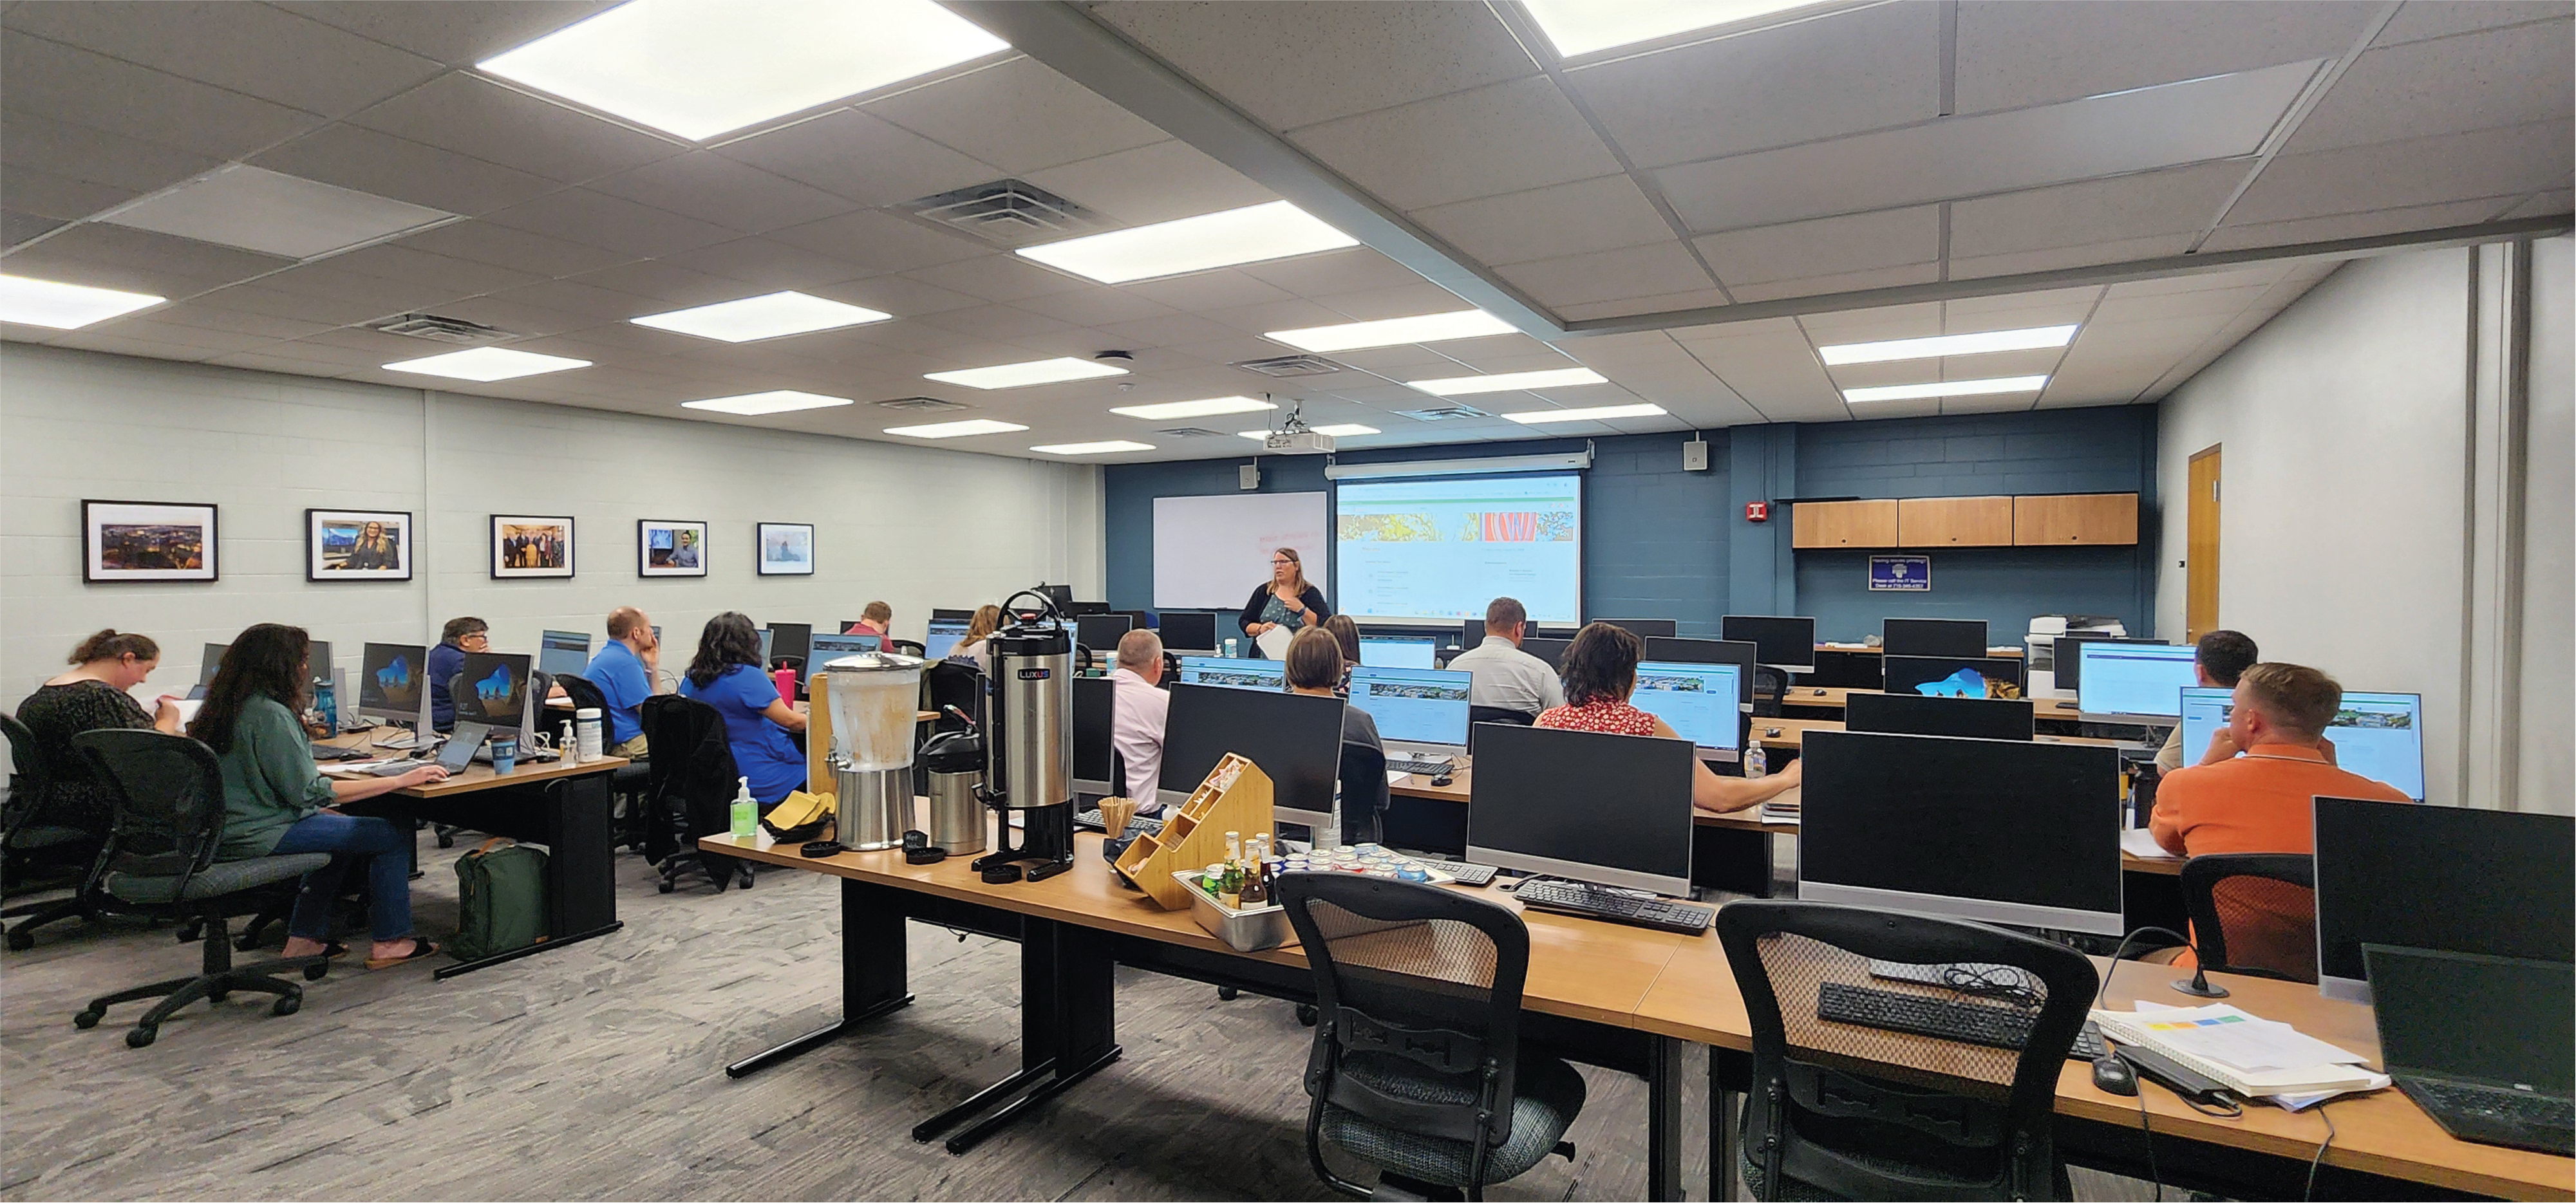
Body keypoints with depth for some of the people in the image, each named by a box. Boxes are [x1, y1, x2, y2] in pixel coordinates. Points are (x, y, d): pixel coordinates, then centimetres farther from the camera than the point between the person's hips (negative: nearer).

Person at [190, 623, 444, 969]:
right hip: (261, 834, -10)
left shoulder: (226, 707, 9)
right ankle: (389, 942, 2)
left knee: (340, 826, 30)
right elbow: (308, 791, -24)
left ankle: (306, 937, 29)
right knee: (394, 834, -5)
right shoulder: (270, 714, -22)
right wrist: (401, 780, -24)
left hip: (222, 831, 10)